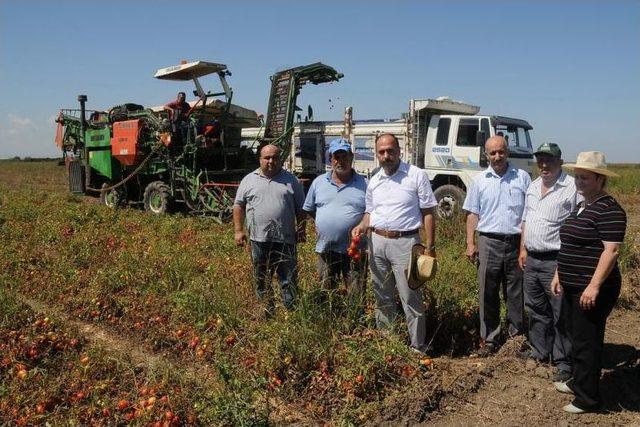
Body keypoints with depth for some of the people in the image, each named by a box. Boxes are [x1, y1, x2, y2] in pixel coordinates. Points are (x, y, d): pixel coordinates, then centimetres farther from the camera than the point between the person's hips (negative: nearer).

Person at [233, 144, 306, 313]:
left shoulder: (291, 180, 6)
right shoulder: (249, 180, 7)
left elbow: (300, 208, 9)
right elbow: (239, 205, 8)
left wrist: (301, 230, 2)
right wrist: (238, 230, 1)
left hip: (285, 240, -1)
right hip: (259, 240, 1)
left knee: (289, 279, 2)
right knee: (261, 280, 10)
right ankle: (266, 311, 21)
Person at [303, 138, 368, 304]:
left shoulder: (364, 184, -1)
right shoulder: (319, 182, 6)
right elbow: (309, 209, 16)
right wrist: (323, 224, 7)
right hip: (325, 248, 3)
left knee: (356, 297, 4)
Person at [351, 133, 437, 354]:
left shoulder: (416, 175, -4)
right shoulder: (374, 181, 12)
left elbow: (428, 212, -4)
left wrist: (430, 246, -9)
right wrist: (362, 226, -1)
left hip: (405, 242, -5)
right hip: (377, 242, 5)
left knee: (410, 298, -3)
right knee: (382, 298, 14)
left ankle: (418, 347, 8)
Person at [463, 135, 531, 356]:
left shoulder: (522, 177, 5)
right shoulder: (479, 180, 7)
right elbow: (473, 213, 7)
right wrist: (470, 243, -1)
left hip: (516, 241, 0)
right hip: (489, 242, 1)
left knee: (516, 294, 8)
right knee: (488, 294, 5)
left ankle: (517, 334, 23)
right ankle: (489, 339, 15)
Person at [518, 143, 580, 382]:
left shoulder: (572, 188, -12)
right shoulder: (533, 187, 13)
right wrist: (523, 249, 17)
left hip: (555, 261, -7)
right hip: (531, 260, 8)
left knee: (561, 315, 1)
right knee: (536, 309, 18)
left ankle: (564, 362, 14)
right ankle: (540, 351, 34)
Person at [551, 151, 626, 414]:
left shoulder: (609, 210, -16)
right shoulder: (581, 207, 14)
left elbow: (611, 250, -22)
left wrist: (594, 286, -26)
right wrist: (559, 274, 20)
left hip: (591, 290, -9)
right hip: (572, 286, 9)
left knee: (587, 342, 0)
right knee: (576, 337, 19)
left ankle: (588, 399, 12)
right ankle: (578, 382, 35)